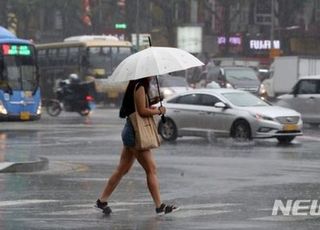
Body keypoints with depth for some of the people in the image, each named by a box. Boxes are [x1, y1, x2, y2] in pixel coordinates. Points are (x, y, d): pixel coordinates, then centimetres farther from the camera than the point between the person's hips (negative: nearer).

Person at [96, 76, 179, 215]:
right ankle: (160, 207, -5)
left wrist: (153, 108, 4)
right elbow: (142, 111, -20)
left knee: (122, 169, 14)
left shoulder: (137, 86, 15)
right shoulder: (140, 87, -14)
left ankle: (102, 201, 16)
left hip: (129, 131, 10)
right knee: (151, 169, -6)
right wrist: (159, 111, -8)